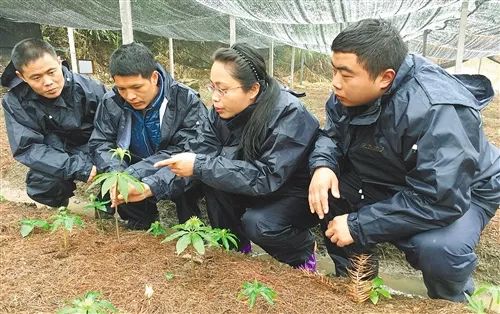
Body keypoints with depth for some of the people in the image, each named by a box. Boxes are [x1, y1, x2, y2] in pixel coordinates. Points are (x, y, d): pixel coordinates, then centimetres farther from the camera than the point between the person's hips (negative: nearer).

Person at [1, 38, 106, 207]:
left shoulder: (90, 90, -21)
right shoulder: (14, 102, -16)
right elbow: (27, 148, -22)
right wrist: (78, 168, -34)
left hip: (96, 152, 0)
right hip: (56, 157, 1)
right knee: (40, 187, -26)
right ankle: (60, 207, 12)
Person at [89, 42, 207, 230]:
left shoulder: (186, 100, -20)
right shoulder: (111, 103, -9)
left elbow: (190, 149, -27)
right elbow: (100, 143, -6)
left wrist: (134, 174, -34)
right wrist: (117, 174, -30)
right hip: (136, 176, 4)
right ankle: (140, 218, 7)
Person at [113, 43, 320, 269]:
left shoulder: (290, 115, -29)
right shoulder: (222, 112, -10)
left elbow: (265, 177, -34)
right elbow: (199, 156, -12)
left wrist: (200, 166, -34)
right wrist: (151, 187, -25)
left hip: (299, 195, -6)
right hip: (259, 190, 6)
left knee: (258, 224, -31)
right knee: (210, 175, -16)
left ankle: (303, 252, 2)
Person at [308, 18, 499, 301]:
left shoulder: (439, 112, -36)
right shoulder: (352, 91, -14)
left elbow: (437, 200, -38)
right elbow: (333, 134, -2)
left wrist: (358, 225, -34)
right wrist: (323, 165, -26)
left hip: (457, 193, -6)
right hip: (386, 182, 6)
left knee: (438, 249, -36)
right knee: (323, 192, -12)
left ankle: (449, 302, 4)